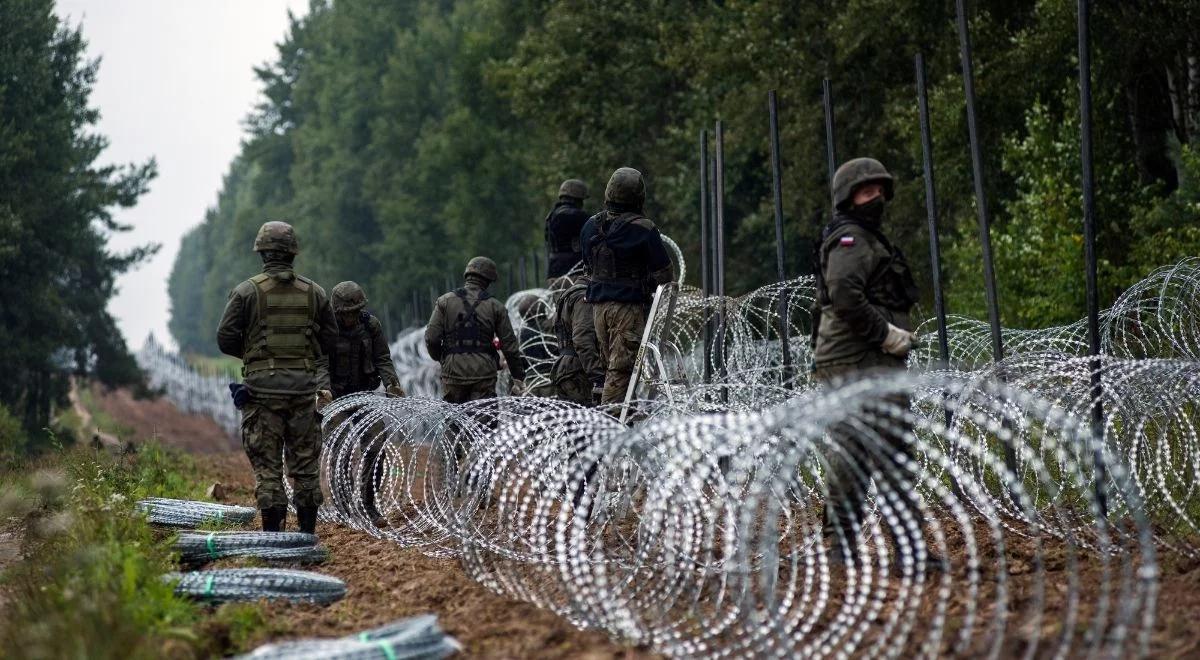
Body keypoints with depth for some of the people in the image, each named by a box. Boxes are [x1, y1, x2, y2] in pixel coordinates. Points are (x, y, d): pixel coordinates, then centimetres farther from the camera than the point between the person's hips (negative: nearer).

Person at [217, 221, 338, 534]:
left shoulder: (247, 291, -5)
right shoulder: (314, 292, 4)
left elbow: (226, 339, -4)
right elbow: (330, 338, 10)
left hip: (263, 386, -2)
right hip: (304, 385, 2)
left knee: (267, 464, 1)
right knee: (306, 461, 10)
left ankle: (273, 533, -2)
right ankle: (307, 530, 13)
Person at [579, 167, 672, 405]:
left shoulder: (591, 225, 5)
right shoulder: (643, 229, -14)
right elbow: (663, 272, -8)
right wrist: (647, 288, 11)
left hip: (598, 303, 6)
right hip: (629, 305, -6)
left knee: (610, 365, 16)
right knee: (621, 368, -5)